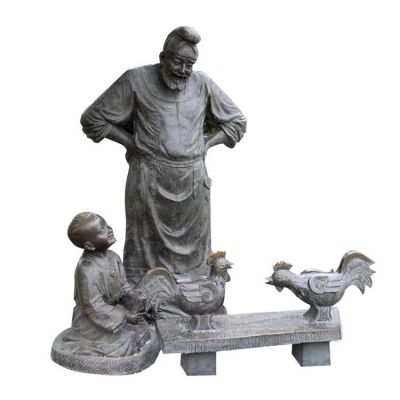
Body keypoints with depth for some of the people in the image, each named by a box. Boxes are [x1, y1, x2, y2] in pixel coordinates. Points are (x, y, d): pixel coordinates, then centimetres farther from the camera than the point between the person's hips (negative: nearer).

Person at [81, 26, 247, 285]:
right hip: (149, 180, -2)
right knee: (146, 252, 4)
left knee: (193, 252, 10)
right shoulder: (136, 80, -4)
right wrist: (133, 144, -4)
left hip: (193, 180, 3)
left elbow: (236, 121, 15)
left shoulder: (203, 85, 3)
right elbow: (93, 119, 1)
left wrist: (204, 144, 2)